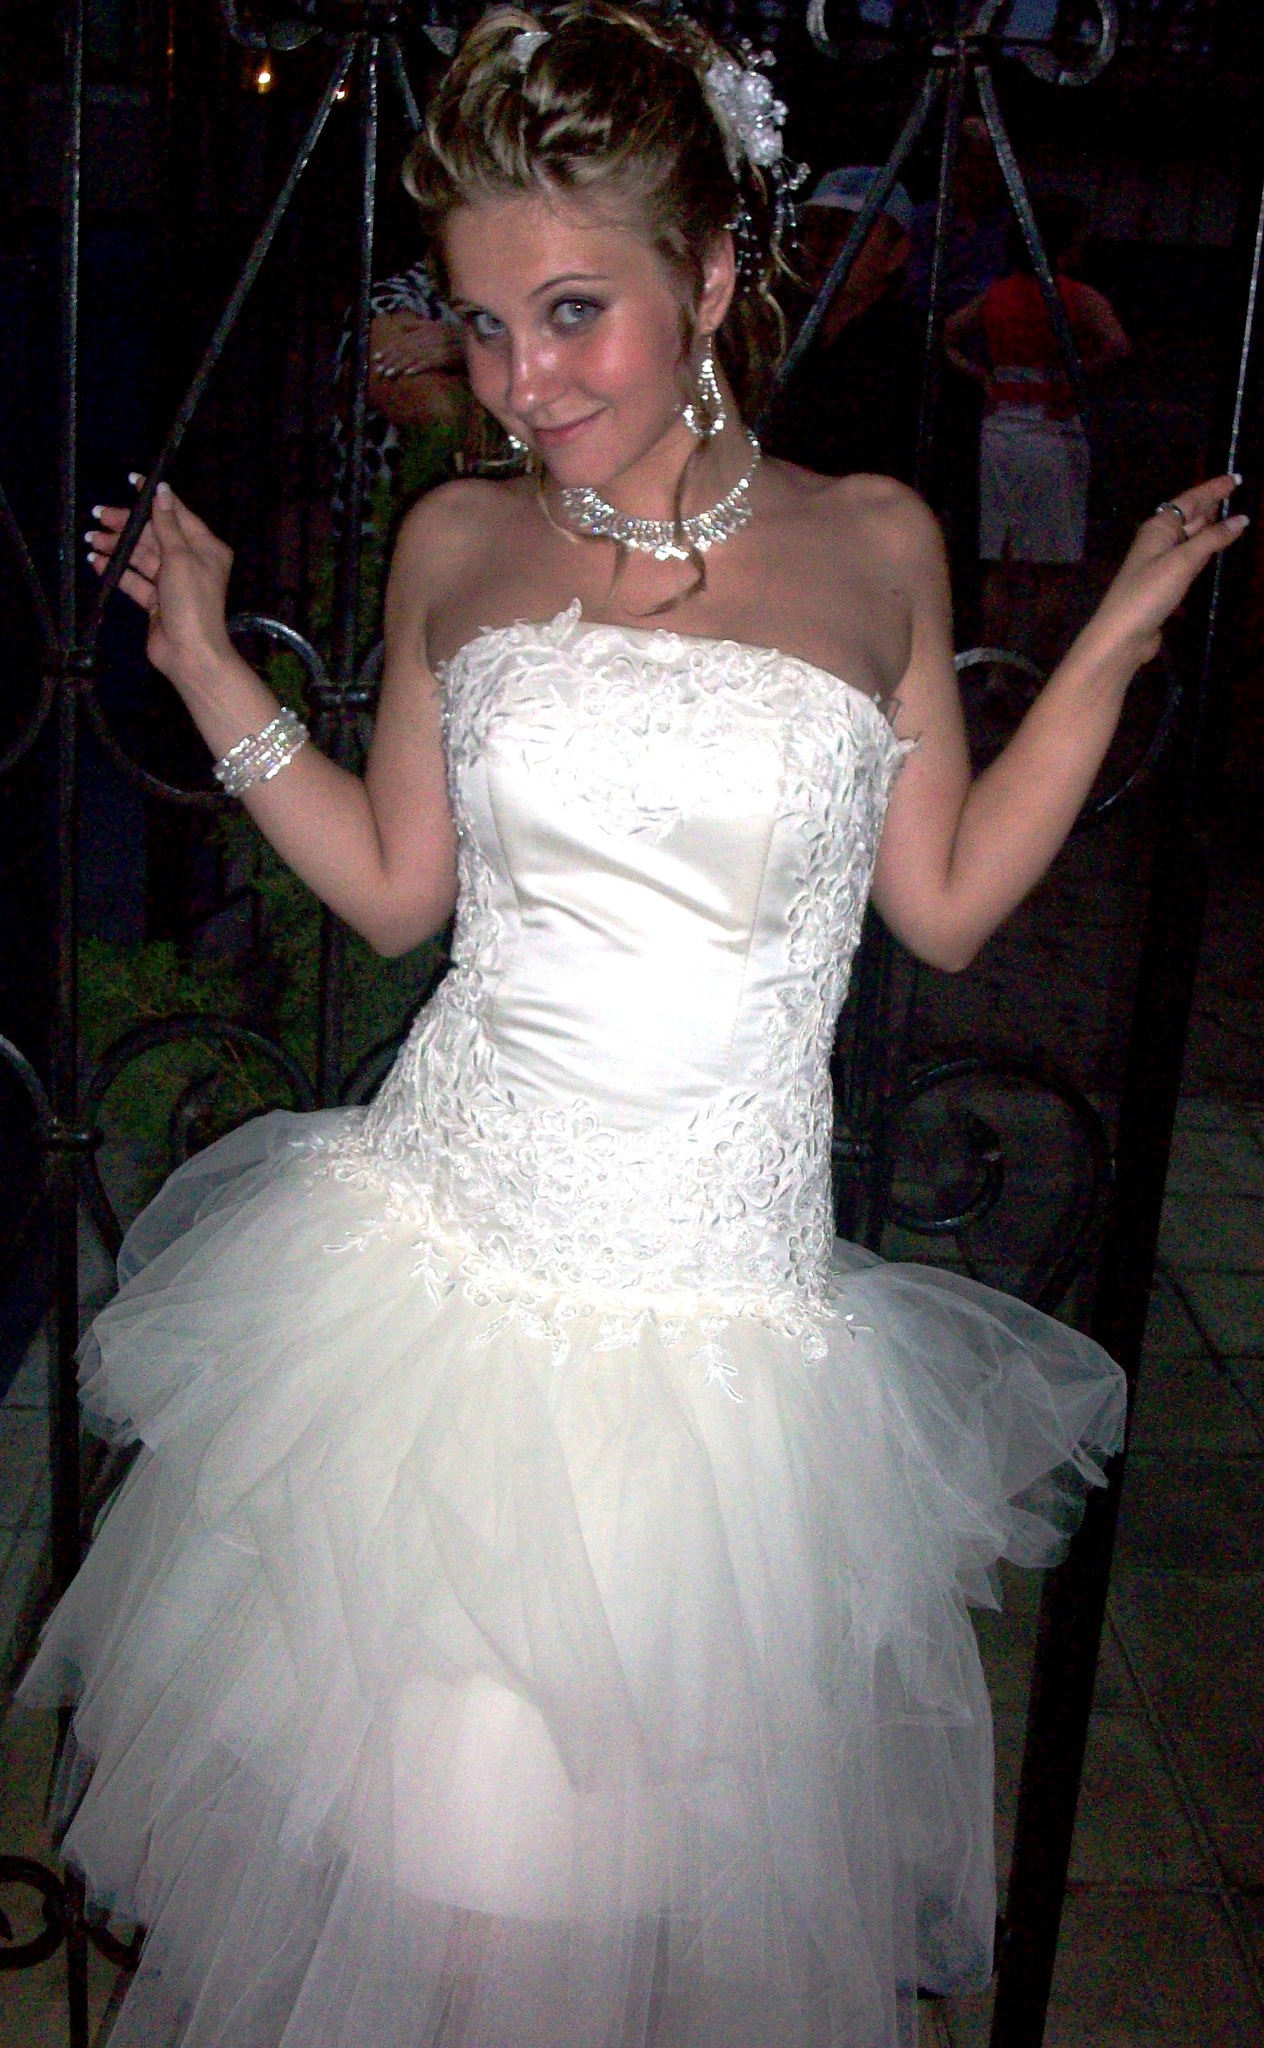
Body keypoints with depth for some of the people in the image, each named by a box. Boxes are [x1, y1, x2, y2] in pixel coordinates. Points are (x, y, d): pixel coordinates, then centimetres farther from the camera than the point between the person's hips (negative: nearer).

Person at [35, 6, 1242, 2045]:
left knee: (659, 1832, 7)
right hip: (434, 1267, 1)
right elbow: (397, 886, 11)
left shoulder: (877, 548, 1)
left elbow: (948, 900, 7)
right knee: (425, 1829, 8)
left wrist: (1117, 637, 2)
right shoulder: (457, 547, 3)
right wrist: (207, 660, 8)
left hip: (722, 1316, -1)